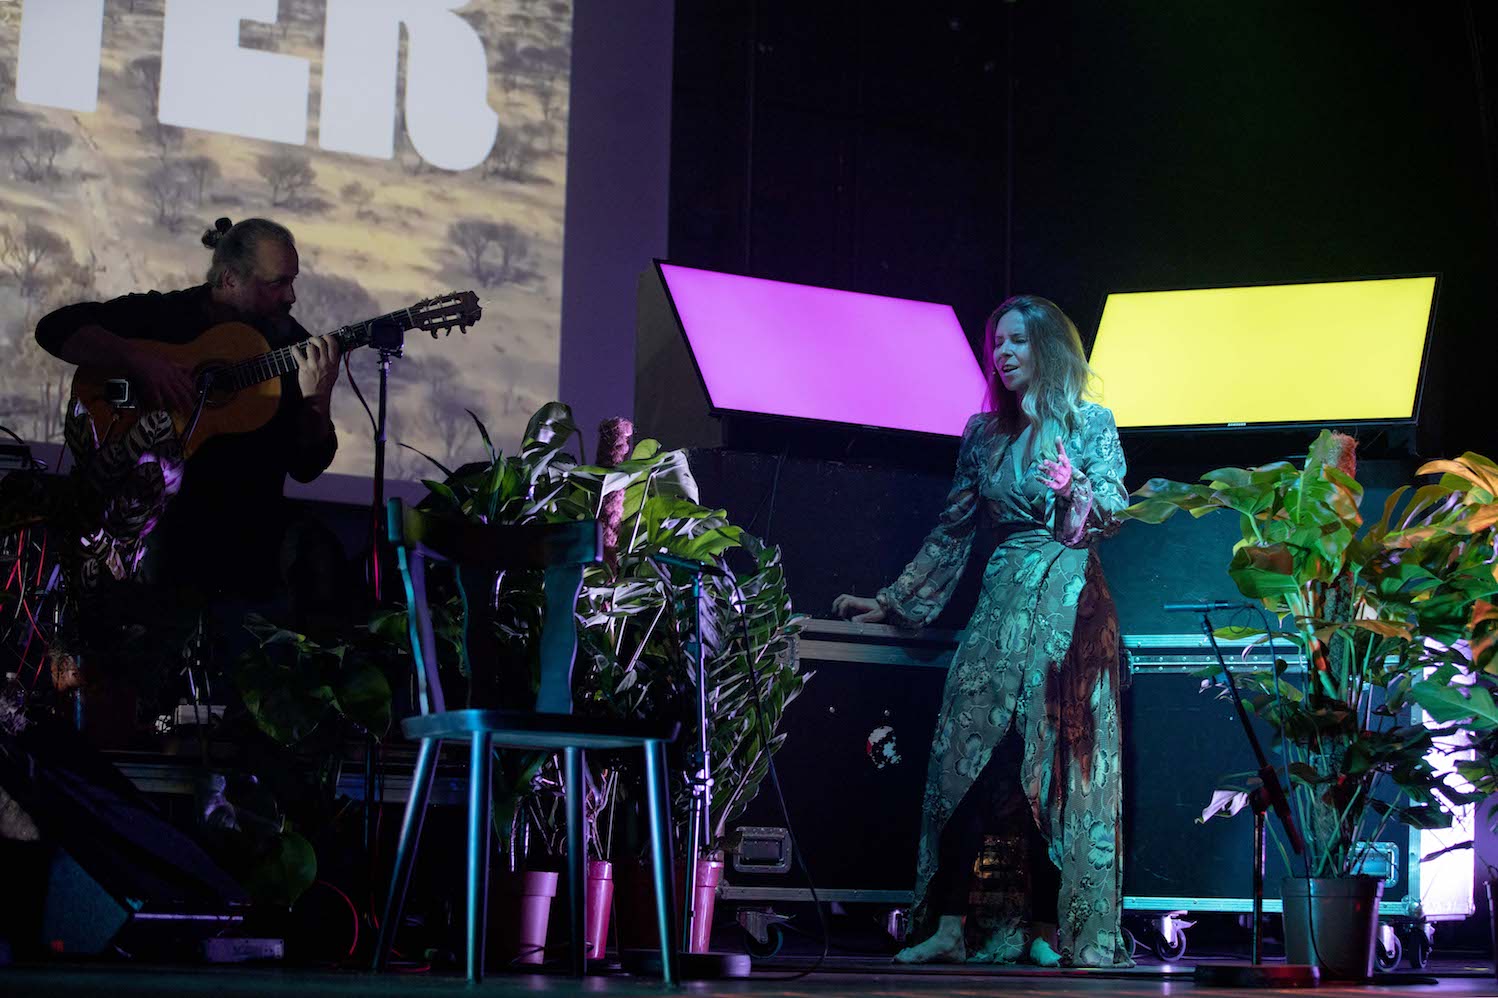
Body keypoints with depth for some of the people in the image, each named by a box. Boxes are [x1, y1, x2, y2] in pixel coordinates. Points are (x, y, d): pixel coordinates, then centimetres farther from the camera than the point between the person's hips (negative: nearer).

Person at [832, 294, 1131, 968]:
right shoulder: (983, 434, 17)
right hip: (1002, 603, 4)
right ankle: (948, 929, -9)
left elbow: (1115, 509, -4)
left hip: (1067, 604, -3)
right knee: (974, 760, -6)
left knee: (1051, 765, -8)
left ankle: (1046, 929, -5)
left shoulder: (1089, 423, 6)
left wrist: (1075, 489, -23)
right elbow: (951, 534, 21)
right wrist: (895, 602, 20)